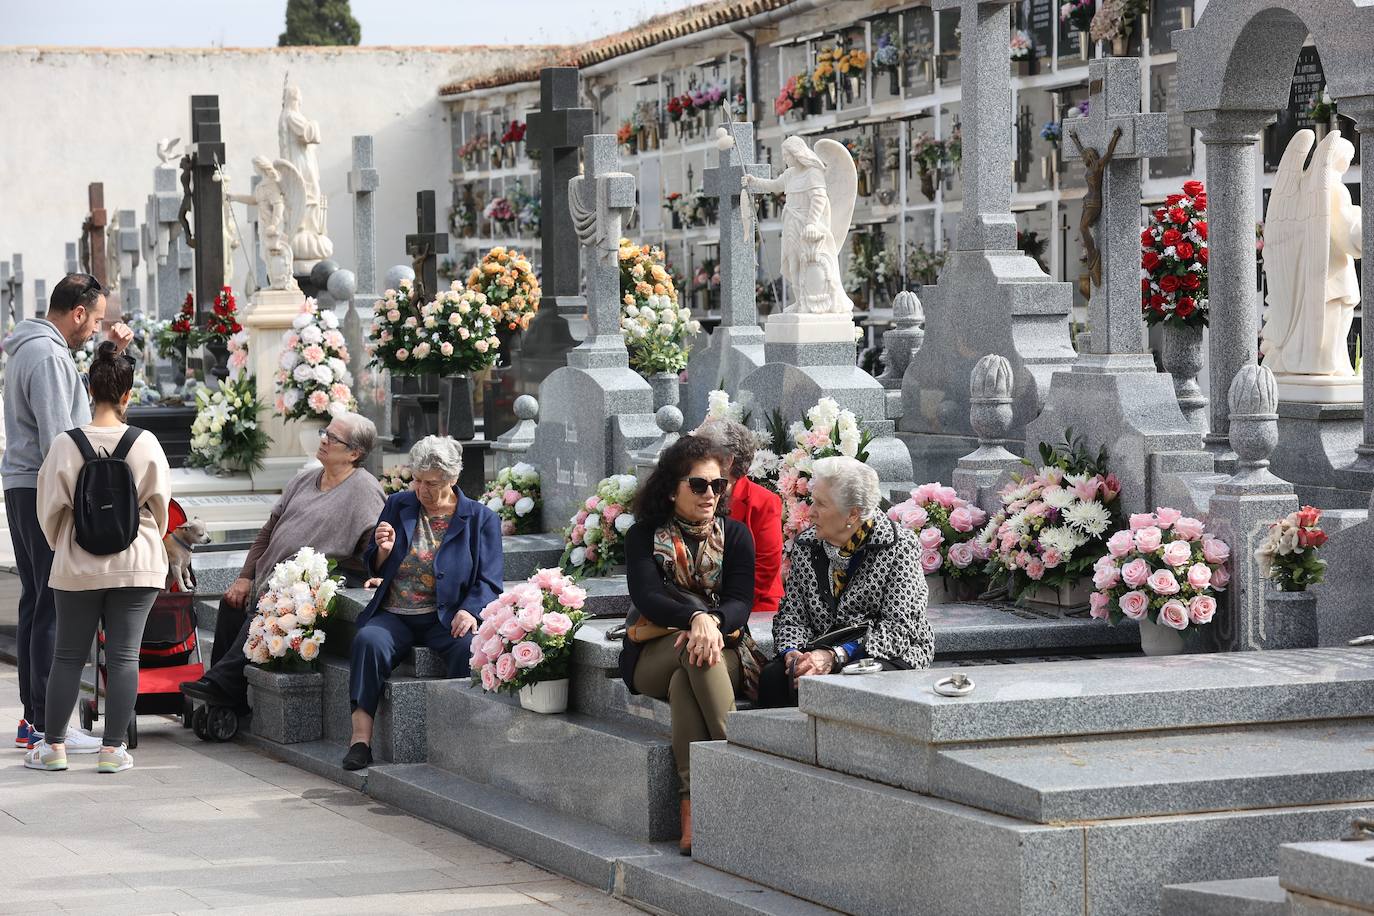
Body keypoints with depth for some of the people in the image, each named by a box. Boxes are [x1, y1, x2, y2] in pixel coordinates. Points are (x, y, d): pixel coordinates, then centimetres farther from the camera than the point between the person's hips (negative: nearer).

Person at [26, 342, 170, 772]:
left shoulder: (65, 445, -8)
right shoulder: (146, 444, -8)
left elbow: (51, 507, 0)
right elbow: (159, 503, 2)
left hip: (78, 568, 0)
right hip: (136, 567, 0)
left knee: (69, 655, 10)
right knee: (124, 656, 4)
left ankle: (53, 745, 14)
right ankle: (113, 749, 4)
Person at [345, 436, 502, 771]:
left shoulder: (481, 518, 5)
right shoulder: (398, 505, 13)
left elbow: (489, 579, 0)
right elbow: (374, 568, 18)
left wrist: (470, 610, -20)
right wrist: (384, 550, -6)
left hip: (446, 618, -2)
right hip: (394, 616, 2)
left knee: (470, 647, -35)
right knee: (368, 641, -30)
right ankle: (360, 737, -36)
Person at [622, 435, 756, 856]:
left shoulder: (734, 535, 11)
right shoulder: (644, 536, 6)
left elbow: (741, 601, -3)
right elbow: (646, 597, -11)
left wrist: (713, 622, -27)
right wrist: (697, 617, -31)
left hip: (722, 651, 1)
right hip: (651, 658, -1)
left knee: (684, 684, -35)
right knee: (694, 653, -36)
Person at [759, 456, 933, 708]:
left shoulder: (899, 546, -6)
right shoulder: (805, 544, 9)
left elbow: (899, 627, -13)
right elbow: (790, 615, 10)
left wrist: (835, 656, -24)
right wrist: (792, 653, -14)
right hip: (821, 652, 4)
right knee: (772, 675, -27)